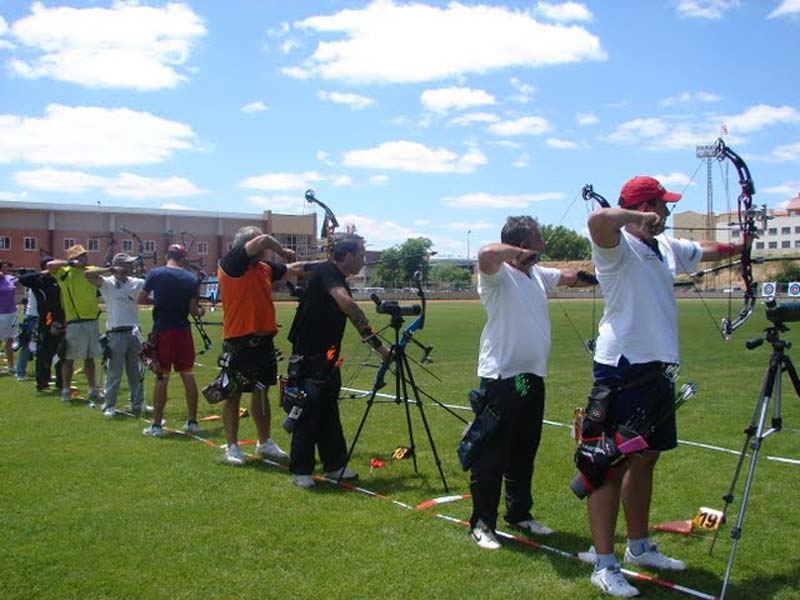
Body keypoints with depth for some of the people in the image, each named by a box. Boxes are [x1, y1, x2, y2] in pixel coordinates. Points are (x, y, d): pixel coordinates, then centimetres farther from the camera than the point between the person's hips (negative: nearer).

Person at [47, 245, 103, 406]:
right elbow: (50, 265, -19)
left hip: (92, 321, 6)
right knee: (70, 358, 3)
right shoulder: (65, 272, -4)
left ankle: (93, 390, 21)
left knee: (90, 357, 14)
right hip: (75, 322, -5)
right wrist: (70, 263, -16)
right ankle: (66, 390, 14)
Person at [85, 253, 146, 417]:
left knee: (135, 372, 10)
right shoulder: (107, 283, -4)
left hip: (133, 332, 4)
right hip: (116, 334, -4)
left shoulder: (135, 283, 9)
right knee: (114, 372, 0)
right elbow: (88, 275, -18)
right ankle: (109, 406, 9)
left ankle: (137, 404, 20)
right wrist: (110, 270, -19)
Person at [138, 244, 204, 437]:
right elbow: (193, 310, -3)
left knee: (161, 378, 2)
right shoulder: (191, 278, -1)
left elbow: (141, 299, 2)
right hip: (183, 331, 1)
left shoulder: (155, 274, -3)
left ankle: (156, 425, 6)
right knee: (188, 375, 10)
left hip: (162, 330, -1)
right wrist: (200, 312, 19)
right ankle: (192, 422, 16)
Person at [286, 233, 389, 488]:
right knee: (308, 413, -2)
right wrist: (369, 332, -26)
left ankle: (334, 465, 22)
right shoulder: (325, 273, -16)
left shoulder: (339, 280, 12)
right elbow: (346, 302, -31)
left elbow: (350, 312, 19)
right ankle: (300, 471, 9)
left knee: (329, 413, 13)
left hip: (327, 360, 9)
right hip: (307, 360, -9)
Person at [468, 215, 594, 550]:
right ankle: (481, 524, 7)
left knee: (524, 453, 17)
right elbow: (487, 253, -34)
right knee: (492, 455, -2)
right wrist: (519, 253, -20)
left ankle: (519, 514, 30)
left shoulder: (537, 275, 14)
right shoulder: (499, 275, -12)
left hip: (532, 377, 9)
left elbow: (571, 277, 29)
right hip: (501, 378, -9)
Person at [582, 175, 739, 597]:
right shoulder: (619, 245, -12)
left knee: (645, 459, 18)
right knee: (614, 464, -5)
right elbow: (599, 219, -36)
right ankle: (604, 566, 2)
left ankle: (639, 548, 33)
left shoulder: (665, 246, 15)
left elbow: (706, 251, 36)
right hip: (622, 369, -9)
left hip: (656, 369, 9)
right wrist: (638, 218, -21)